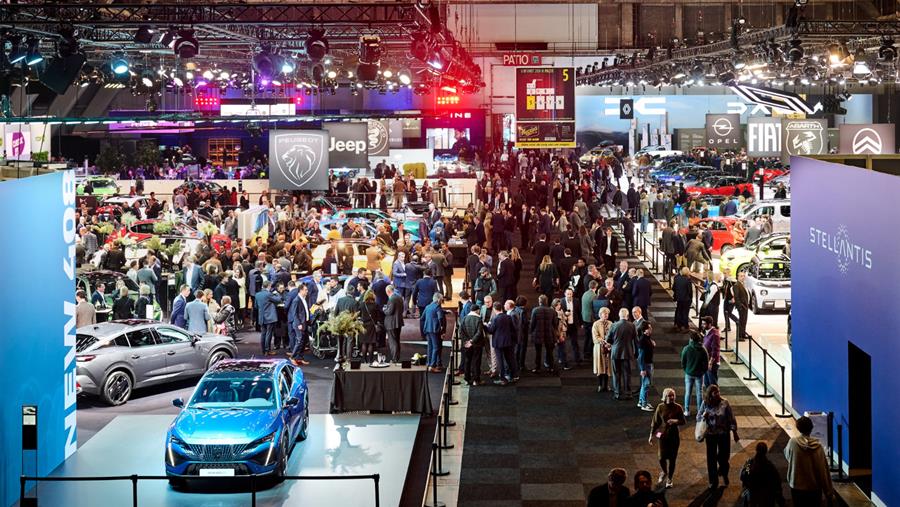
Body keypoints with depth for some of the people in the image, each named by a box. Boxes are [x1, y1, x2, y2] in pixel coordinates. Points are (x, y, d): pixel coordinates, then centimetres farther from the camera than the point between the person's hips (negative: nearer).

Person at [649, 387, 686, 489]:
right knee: (662, 458, -4)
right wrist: (651, 435, 4)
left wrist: (676, 421, -19)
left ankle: (670, 479, 23)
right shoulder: (660, 407, -4)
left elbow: (683, 422, 2)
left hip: (674, 436, 0)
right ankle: (664, 473, 29)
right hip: (663, 435, 0)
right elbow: (655, 422, 3)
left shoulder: (678, 408, -5)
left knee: (672, 459, 5)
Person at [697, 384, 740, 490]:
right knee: (711, 458, 5)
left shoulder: (724, 403, -10)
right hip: (710, 434, 1)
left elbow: (731, 418, -4)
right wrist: (704, 417, -22)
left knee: (724, 456, 10)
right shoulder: (705, 404, -7)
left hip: (724, 434, -1)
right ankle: (713, 482, 19)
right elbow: (698, 418, 1)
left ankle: (724, 473, 43)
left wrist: (734, 432, -3)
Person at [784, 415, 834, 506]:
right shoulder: (817, 446, -15)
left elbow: (787, 455, 9)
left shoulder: (793, 442, -14)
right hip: (814, 487, 0)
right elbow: (823, 469, -12)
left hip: (797, 486, 0)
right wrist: (828, 490, -3)